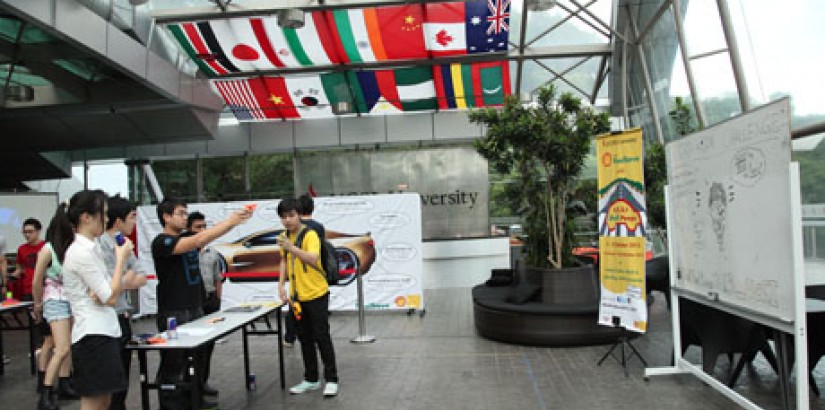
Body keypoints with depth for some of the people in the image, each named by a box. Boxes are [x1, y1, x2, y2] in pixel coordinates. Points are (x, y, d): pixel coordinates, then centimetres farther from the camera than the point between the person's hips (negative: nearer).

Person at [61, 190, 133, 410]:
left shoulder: (91, 248, 12)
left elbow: (110, 291, 15)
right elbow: (111, 297, -16)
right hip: (93, 334, -9)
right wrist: (121, 258, -11)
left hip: (104, 332, 9)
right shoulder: (81, 252, -16)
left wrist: (101, 293, -8)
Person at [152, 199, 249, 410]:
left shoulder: (188, 239, 13)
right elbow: (198, 240, -23)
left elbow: (213, 233, 2)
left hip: (196, 308, 8)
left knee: (197, 357, 15)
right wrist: (231, 221, -24)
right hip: (173, 313, -8)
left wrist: (235, 220, -14)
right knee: (173, 363, 0)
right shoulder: (161, 242, -12)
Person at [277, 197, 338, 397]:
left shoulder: (310, 235, -17)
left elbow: (313, 259, -32)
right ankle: (311, 379, 26)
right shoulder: (285, 237, 5)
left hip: (316, 294, -7)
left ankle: (331, 380, 12)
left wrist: (291, 247, -41)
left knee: (321, 337, 0)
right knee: (305, 339, 14)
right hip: (296, 296, 7)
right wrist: (281, 284, 8)